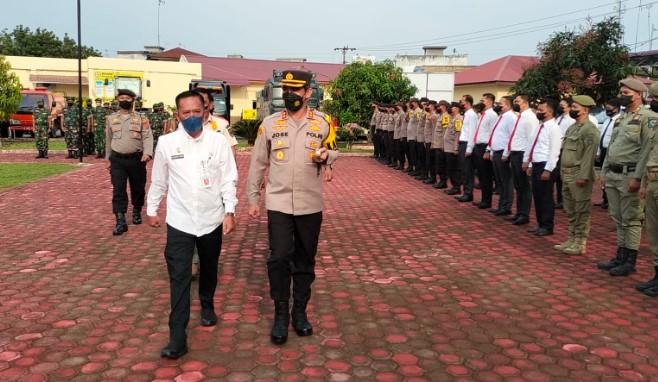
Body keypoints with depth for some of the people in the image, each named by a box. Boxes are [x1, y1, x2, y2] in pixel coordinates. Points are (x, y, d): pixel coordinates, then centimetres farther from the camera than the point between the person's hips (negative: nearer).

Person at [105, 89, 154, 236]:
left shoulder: (141, 118, 0)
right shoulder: (111, 119, 8)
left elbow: (148, 137, -9)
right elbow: (108, 140, 15)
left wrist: (147, 153, -26)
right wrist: (108, 159, 15)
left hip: (136, 159, -1)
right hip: (117, 159, 1)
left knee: (138, 188, 11)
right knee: (118, 190, -6)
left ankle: (137, 212, 34)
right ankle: (121, 222, -5)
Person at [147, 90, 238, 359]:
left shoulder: (218, 141, -5)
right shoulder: (166, 142, -4)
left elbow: (228, 179, -2)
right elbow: (158, 180, 7)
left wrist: (230, 211, -8)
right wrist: (152, 209, 14)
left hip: (212, 220, 1)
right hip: (180, 221, -1)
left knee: (209, 270, 19)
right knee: (179, 278, -6)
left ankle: (207, 306, 47)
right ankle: (177, 339, -4)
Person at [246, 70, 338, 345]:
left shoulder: (323, 122, 0)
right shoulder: (270, 123, 1)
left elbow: (333, 153, 13)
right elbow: (258, 163, 6)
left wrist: (325, 157, -12)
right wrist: (253, 199, 5)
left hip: (310, 204, 1)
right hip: (278, 203, -1)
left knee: (305, 260, 11)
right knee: (279, 258, -5)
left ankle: (300, 311, 27)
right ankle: (280, 314, 13)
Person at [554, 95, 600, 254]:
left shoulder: (590, 129, -13)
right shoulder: (572, 127, 16)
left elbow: (589, 155, -19)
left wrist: (583, 176, -23)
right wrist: (562, 172, 17)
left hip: (579, 175, -9)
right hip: (567, 174, 9)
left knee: (581, 211, -1)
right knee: (570, 211, 14)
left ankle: (580, 243, 5)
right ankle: (572, 240, 23)